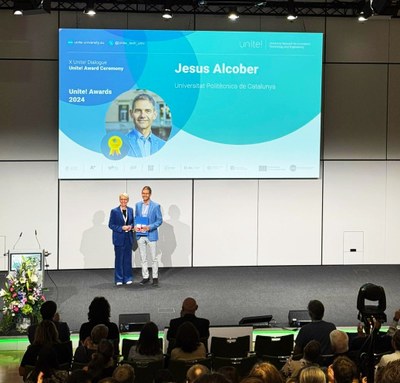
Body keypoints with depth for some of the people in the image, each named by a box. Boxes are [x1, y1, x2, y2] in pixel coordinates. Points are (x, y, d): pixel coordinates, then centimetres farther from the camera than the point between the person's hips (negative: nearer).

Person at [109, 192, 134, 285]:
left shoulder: (130, 210, 7)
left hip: (128, 238, 3)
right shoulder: (114, 211, -4)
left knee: (128, 258, 7)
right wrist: (122, 228, -16)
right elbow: (111, 225, -5)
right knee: (119, 259, 1)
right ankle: (119, 279, 9)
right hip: (119, 238, -3)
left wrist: (131, 226, -7)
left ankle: (127, 278, 16)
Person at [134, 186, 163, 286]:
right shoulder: (138, 205, 7)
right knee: (143, 258, 9)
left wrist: (149, 227, -19)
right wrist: (135, 226, -6)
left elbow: (159, 220, -5)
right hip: (140, 235, 4)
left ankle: (155, 277, 11)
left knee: (154, 258, 3)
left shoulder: (156, 206, -6)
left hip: (151, 235, -4)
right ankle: (145, 277, 18)